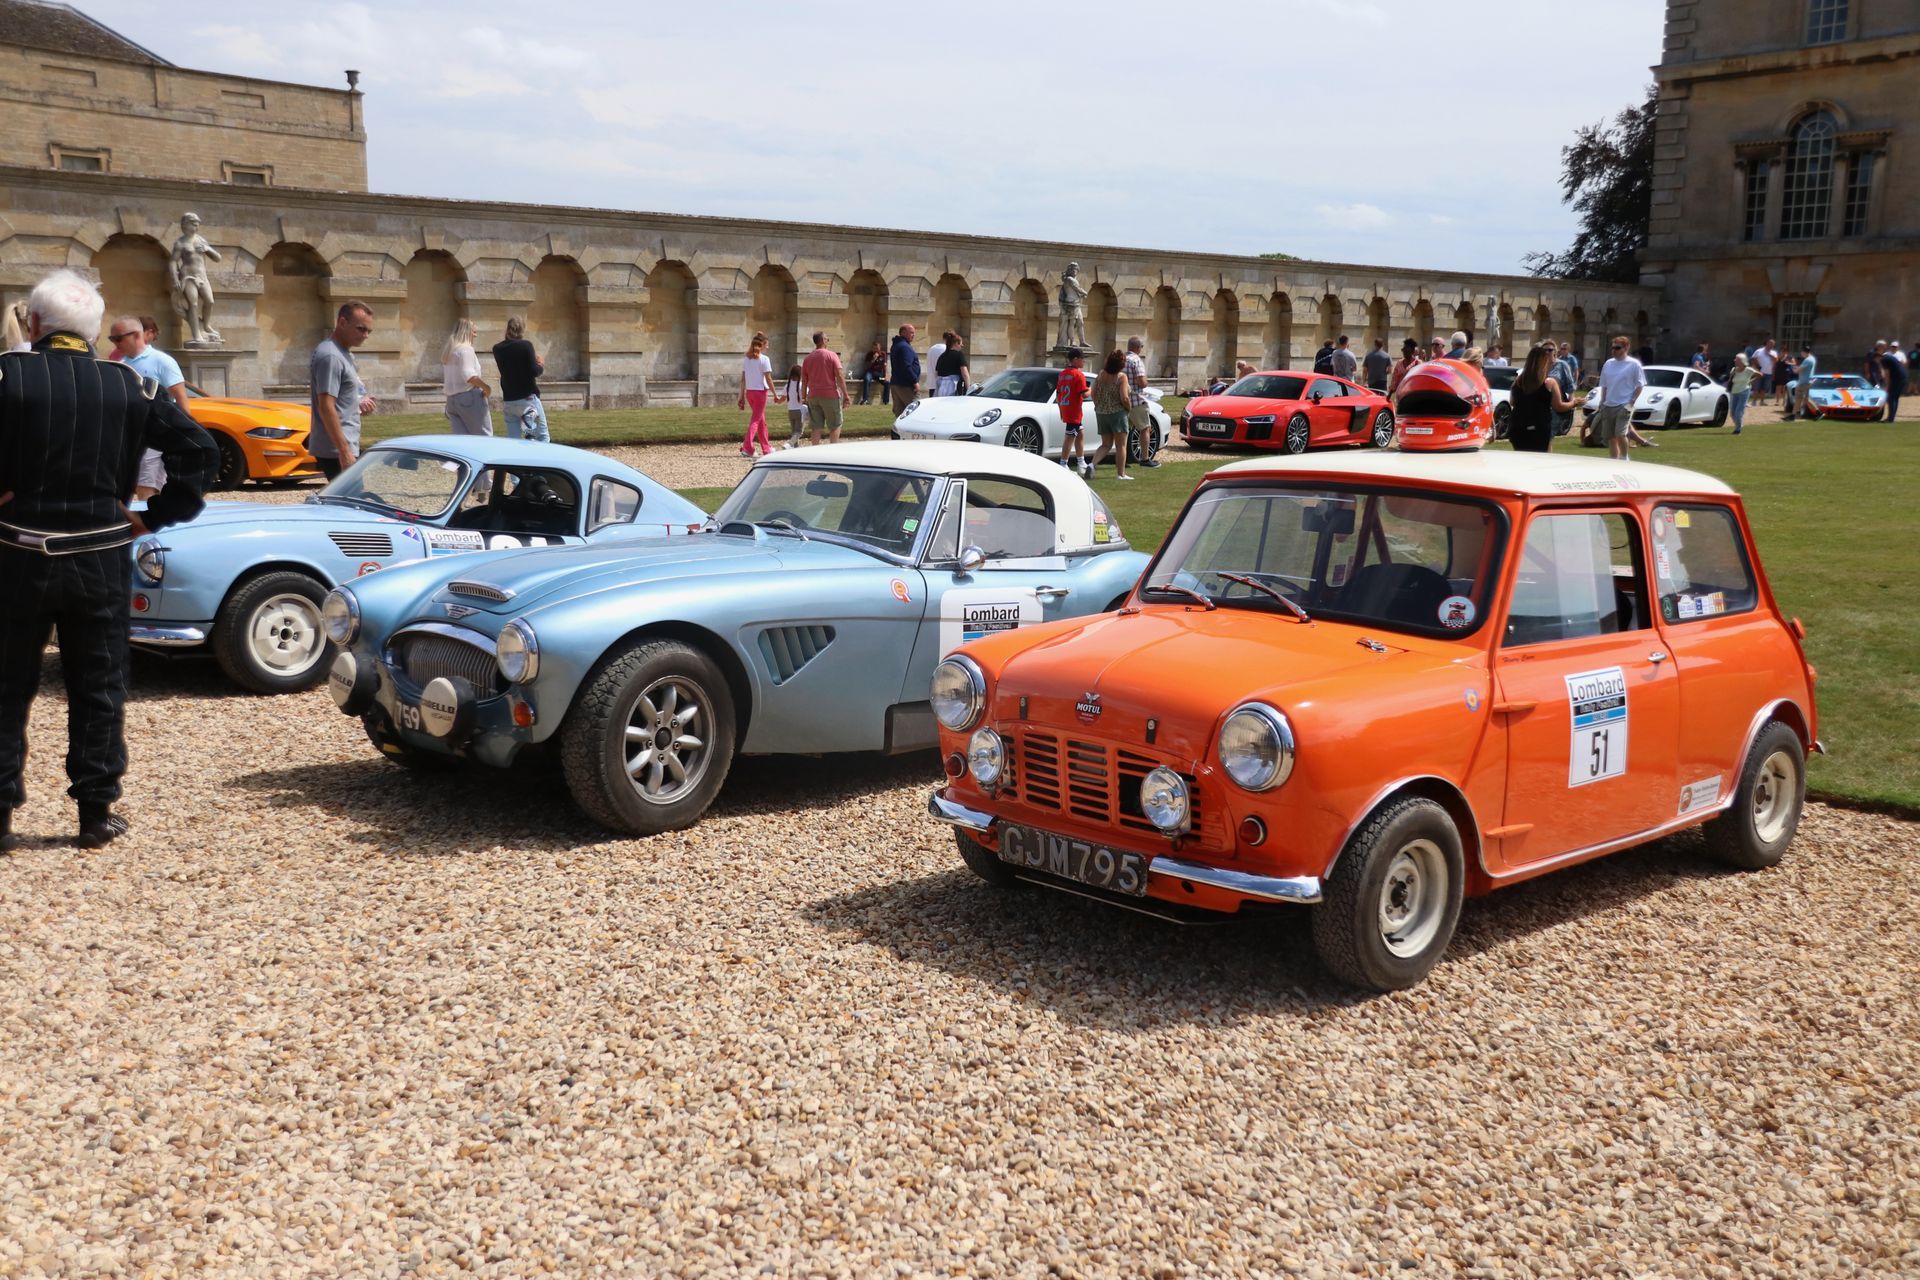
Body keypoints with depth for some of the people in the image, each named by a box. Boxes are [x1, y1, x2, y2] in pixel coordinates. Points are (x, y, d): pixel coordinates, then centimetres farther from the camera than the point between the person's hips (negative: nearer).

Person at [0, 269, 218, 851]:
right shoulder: (130, 386, -1)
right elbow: (200, 452, -2)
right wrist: (157, 517, 2)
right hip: (102, 559, 2)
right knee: (99, 689, 11)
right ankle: (96, 813, 15)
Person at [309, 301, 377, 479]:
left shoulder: (344, 353, 16)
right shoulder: (330, 356, -15)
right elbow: (326, 407, -22)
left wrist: (359, 405, 5)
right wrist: (344, 451, -24)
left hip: (347, 446, 10)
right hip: (336, 451, -10)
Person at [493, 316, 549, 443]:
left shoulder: (497, 349, 6)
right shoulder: (526, 345, -10)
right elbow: (534, 371, -15)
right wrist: (541, 366, 7)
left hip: (508, 400, 5)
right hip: (527, 398, -5)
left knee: (513, 440, 7)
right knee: (543, 437, 3)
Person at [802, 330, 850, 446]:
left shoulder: (807, 358, 9)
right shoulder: (831, 356, -6)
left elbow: (804, 381, 10)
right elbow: (840, 377, -11)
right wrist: (846, 395, -8)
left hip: (813, 397, 4)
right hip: (830, 395, -4)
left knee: (816, 428, 7)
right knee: (835, 426, 5)